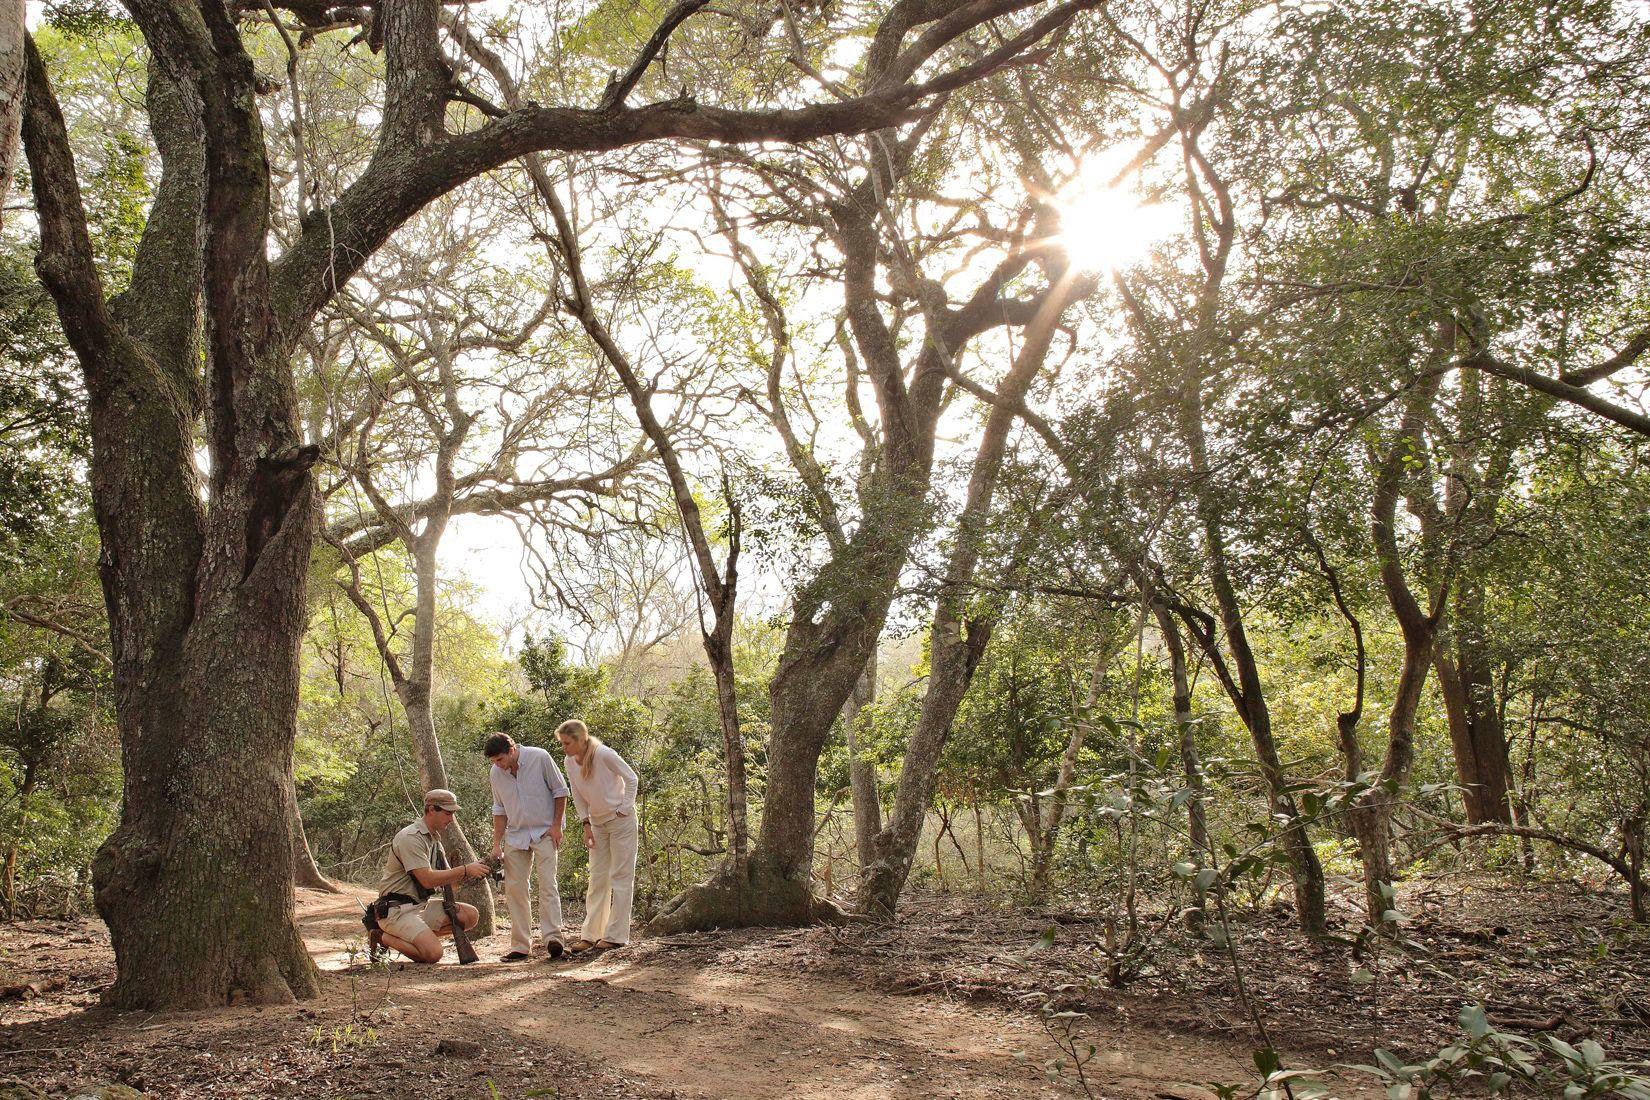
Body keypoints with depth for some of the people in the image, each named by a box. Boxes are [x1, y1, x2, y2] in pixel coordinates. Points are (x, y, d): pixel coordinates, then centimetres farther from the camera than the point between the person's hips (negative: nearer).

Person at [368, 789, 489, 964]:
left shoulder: (434, 838, 14)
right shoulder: (411, 838, -17)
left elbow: (448, 879, 14)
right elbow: (427, 880, -24)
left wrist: (473, 872, -4)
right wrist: (465, 869, -19)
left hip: (422, 906, 9)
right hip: (398, 910, -9)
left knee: (471, 916, -3)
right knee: (432, 953, -26)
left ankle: (421, 936, 0)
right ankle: (382, 937, -5)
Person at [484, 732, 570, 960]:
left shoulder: (539, 758, -14)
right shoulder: (495, 773, 0)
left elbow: (560, 791, -5)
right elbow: (500, 810, 10)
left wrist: (556, 825, -9)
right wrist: (497, 844, 5)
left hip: (544, 832, -4)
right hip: (515, 835, 5)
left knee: (547, 884, -15)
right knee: (514, 888, 1)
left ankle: (552, 937, -19)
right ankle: (521, 946, 7)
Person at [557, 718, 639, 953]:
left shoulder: (604, 754, -21)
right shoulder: (570, 762, -3)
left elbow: (631, 778, -11)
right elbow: (578, 796, 8)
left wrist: (625, 808, -12)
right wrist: (586, 825, 3)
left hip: (620, 820, -6)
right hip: (597, 823, 6)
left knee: (620, 877, -3)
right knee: (597, 878, 7)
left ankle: (616, 935, 0)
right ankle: (590, 935, 10)